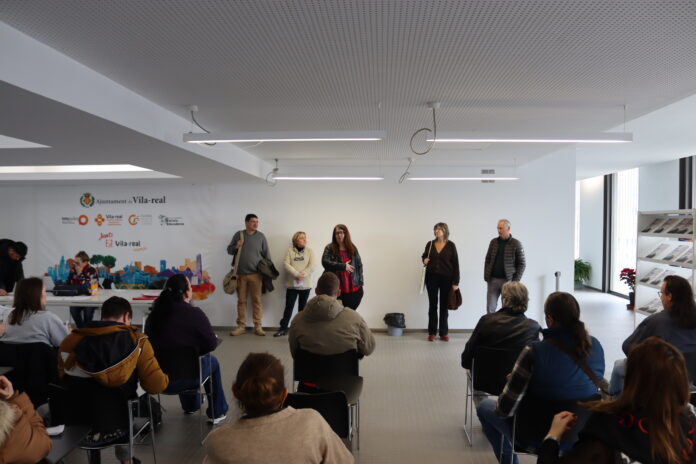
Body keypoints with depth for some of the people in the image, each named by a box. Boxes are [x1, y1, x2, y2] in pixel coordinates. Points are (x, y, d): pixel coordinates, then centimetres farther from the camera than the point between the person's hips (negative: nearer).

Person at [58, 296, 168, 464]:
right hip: (117, 419, -3)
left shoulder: (70, 341, -8)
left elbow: (63, 380, 6)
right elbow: (156, 386, -16)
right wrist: (165, 378, 6)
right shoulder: (136, 341, -15)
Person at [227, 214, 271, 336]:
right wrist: (236, 247, -8)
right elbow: (229, 250, 13)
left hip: (255, 274, -1)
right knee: (241, 301, 6)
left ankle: (258, 326, 7)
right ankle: (241, 326, 15)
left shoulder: (261, 236, 5)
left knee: (257, 300, 0)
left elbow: (266, 254, 8)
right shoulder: (238, 235, 7)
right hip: (240, 274, 1)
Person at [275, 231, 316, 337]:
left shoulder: (310, 251, 4)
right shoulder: (290, 250, 3)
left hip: (305, 284, 1)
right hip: (292, 284, -1)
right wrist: (297, 274, -19)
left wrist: (302, 275, -19)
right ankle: (283, 328, 12)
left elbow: (312, 265, -7)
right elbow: (286, 264, -8)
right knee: (288, 307, 2)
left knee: (302, 307, 9)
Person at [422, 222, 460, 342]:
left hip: (446, 278, -2)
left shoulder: (450, 245, -3)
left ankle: (444, 332, 16)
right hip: (431, 277, 2)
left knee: (444, 305, 7)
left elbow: (455, 264, -3)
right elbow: (424, 256, 20)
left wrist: (455, 282, -7)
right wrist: (424, 260, -5)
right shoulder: (430, 244, 3)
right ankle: (432, 332, 12)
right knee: (432, 305, 5)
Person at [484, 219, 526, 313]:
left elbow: (522, 264, -2)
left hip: (507, 281, -3)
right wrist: (486, 277, 4)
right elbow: (487, 260, 12)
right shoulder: (493, 242, 7)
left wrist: (515, 281, -8)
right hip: (493, 280, 3)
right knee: (490, 307, 1)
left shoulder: (516, 244, -3)